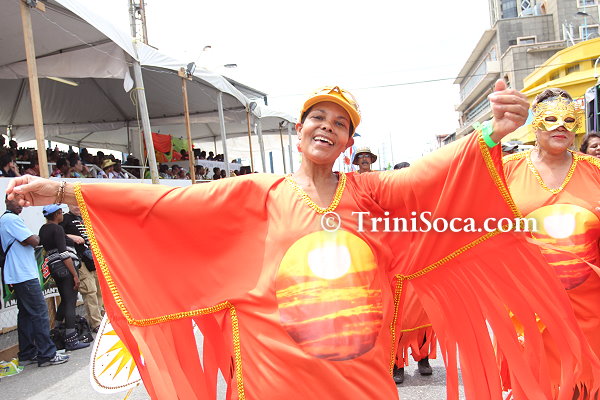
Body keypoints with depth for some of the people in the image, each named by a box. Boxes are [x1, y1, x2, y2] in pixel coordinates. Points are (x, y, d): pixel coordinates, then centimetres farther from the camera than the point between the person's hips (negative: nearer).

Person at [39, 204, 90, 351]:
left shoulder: (43, 229, 14)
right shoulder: (57, 229, -12)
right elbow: (64, 253, -17)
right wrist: (75, 274, -17)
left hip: (53, 267, 9)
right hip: (65, 268, -9)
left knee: (65, 300, 21)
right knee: (70, 302, -4)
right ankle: (71, 340, -2)